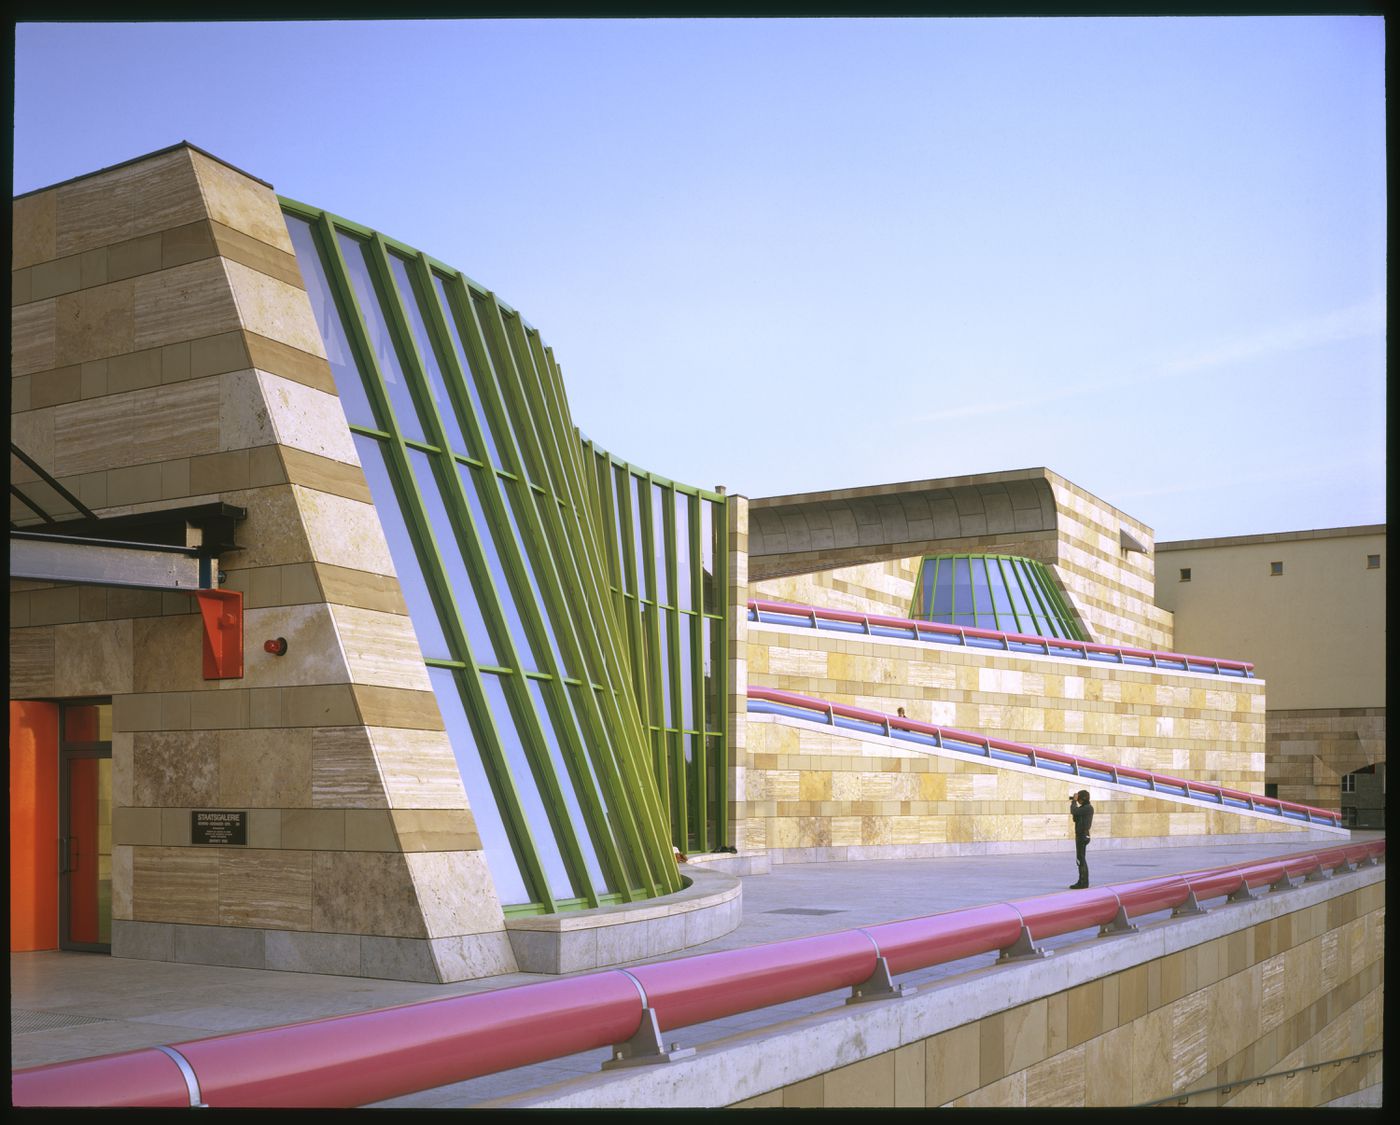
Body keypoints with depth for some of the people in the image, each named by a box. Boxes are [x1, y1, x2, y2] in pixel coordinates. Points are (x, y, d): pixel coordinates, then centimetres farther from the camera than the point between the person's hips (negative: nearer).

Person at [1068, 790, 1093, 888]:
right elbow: (1075, 818, 16)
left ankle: (1083, 883, -8)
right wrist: (1074, 802, 9)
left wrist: (1074, 801, -8)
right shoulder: (1085, 808, 14)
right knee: (1081, 860, 15)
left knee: (1080, 860, -9)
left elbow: (1074, 812, -25)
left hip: (1082, 836, -11)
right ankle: (1083, 882, 21)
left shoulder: (1088, 808, -16)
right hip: (1081, 836, 11)